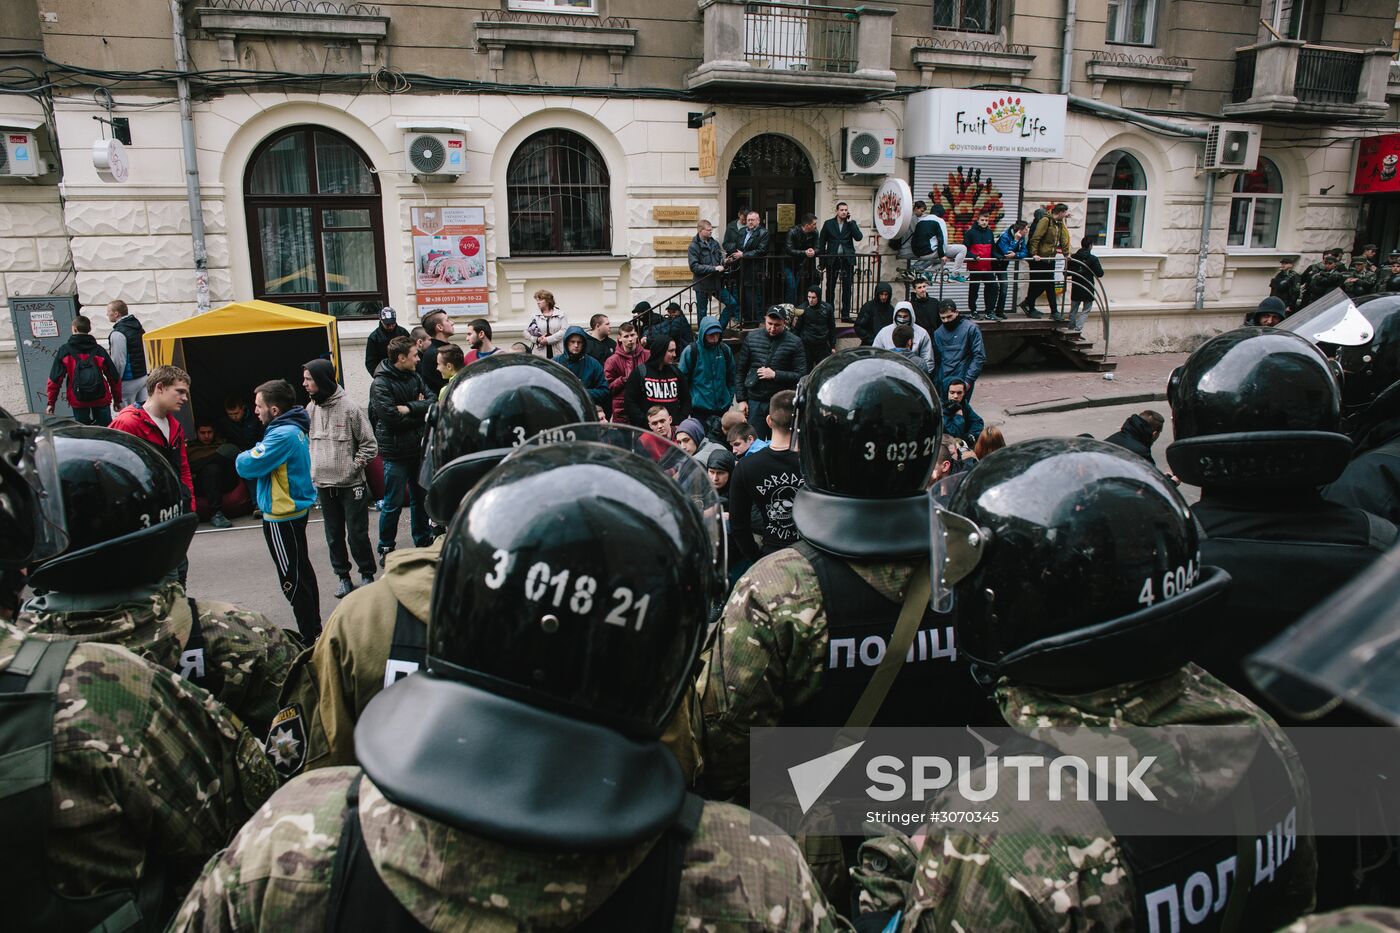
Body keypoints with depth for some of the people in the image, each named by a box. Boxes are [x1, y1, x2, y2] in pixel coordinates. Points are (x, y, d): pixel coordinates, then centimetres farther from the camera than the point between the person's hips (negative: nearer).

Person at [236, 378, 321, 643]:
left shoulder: (283, 434, -23)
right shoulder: (295, 429, 8)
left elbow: (247, 466, -23)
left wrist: (243, 457, -3)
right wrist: (253, 455, -3)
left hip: (281, 517, -10)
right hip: (295, 510, 10)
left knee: (292, 579, -1)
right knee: (303, 571, 18)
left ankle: (309, 637, 7)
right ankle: (314, 628, 30)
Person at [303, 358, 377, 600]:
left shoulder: (350, 409, -13)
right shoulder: (310, 409, 1)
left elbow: (369, 445, -7)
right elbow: (306, 441, 14)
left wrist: (352, 468, -12)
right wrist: (314, 470, 4)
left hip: (351, 485, -4)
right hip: (323, 485, 5)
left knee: (357, 534, 1)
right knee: (334, 536, 12)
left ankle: (367, 574, 19)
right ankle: (342, 576, 27)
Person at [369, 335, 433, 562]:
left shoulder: (415, 377, 6)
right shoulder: (381, 384, -14)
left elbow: (432, 402, -4)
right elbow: (392, 417, -23)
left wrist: (409, 408, -19)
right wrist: (419, 411, -10)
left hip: (419, 448, 7)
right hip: (396, 452, -7)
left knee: (421, 498, 18)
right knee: (393, 503, 1)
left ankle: (423, 540, 33)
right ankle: (386, 548, 15)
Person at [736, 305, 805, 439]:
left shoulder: (795, 343, -2)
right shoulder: (751, 338, 4)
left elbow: (802, 375, -5)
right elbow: (741, 371, 7)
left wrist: (775, 375, -15)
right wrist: (741, 399, 2)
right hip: (754, 402, 1)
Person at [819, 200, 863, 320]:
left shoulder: (851, 224, 6)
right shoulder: (828, 224, 4)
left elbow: (859, 237, -9)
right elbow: (821, 243, 5)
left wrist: (850, 222, -9)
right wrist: (822, 263, 0)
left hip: (847, 260, 0)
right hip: (832, 259, 0)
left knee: (847, 288, 1)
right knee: (830, 288, 5)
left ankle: (845, 314, 6)